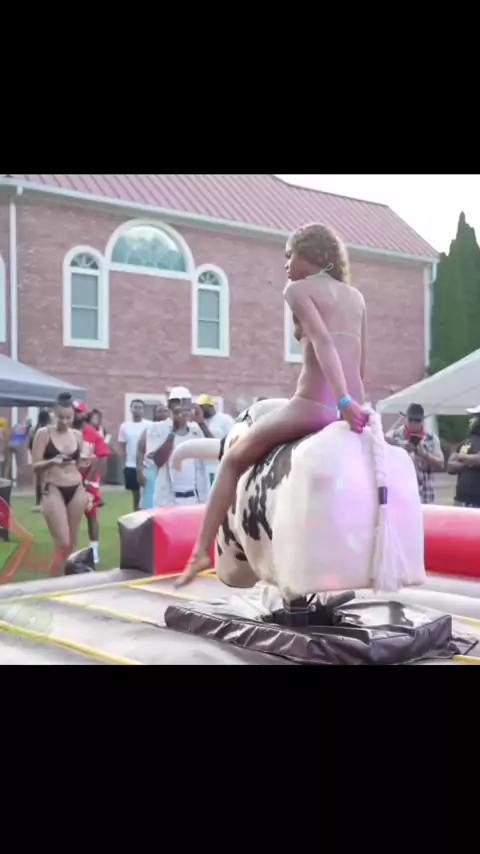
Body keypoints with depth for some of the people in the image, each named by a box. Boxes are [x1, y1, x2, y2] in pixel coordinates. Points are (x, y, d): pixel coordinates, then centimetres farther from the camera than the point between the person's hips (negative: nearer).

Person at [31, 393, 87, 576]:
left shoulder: (77, 435, 8)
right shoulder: (44, 433, -4)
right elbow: (35, 466, -7)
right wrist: (52, 461, -25)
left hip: (76, 490, 5)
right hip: (53, 490, -4)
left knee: (72, 543, 9)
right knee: (62, 543, -12)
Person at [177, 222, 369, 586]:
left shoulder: (298, 289, 1)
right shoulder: (356, 296, 20)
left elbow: (322, 342, -16)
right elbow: (360, 362, 18)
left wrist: (342, 401, -25)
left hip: (315, 405, -6)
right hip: (355, 404, 6)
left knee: (235, 458, 11)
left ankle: (201, 550, 9)